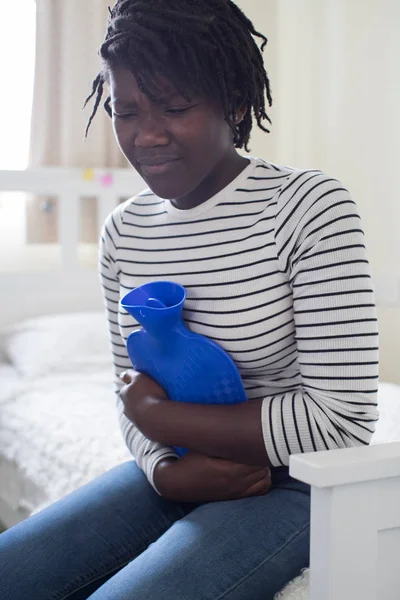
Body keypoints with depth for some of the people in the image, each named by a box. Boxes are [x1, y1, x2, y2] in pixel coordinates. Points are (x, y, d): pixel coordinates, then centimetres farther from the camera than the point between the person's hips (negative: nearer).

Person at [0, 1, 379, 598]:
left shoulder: (311, 207, -16)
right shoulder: (123, 230, 2)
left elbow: (345, 418, -20)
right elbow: (132, 395, 9)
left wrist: (159, 414, -15)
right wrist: (167, 471, -14)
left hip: (289, 487, -5)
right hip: (173, 476, 6)